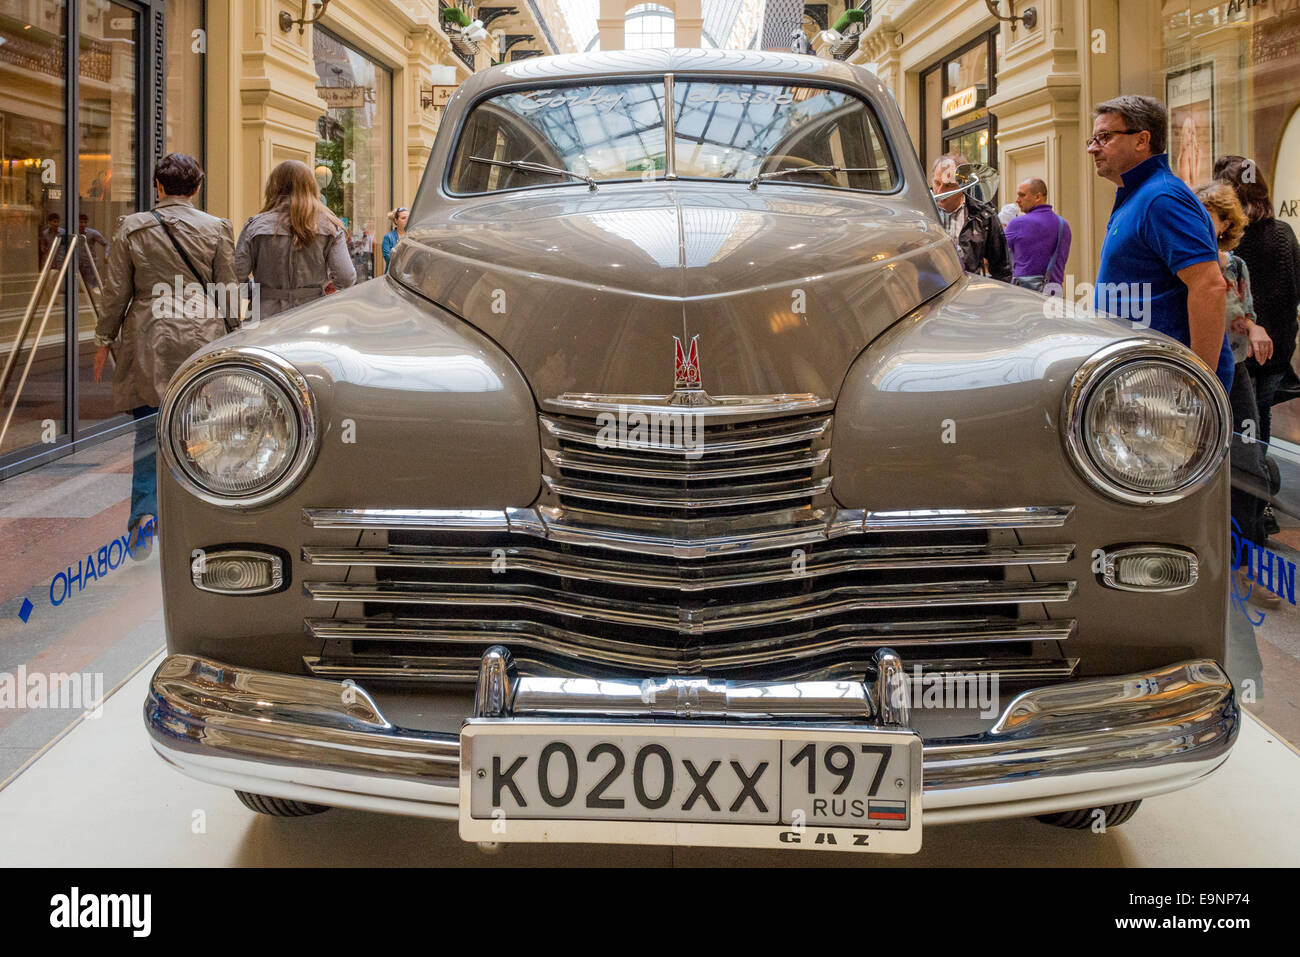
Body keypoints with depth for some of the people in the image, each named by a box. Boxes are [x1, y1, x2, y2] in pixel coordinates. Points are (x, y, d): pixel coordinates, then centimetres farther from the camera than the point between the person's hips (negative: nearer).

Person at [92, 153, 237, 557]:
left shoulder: (131, 227, -1)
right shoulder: (217, 229, -2)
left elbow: (116, 291, 2)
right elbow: (227, 293, 1)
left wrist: (104, 339, 12)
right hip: (200, 339, 0)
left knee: (147, 432, 5)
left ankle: (144, 512, -13)